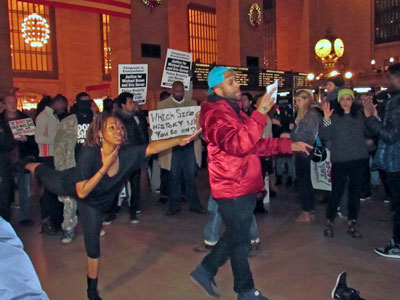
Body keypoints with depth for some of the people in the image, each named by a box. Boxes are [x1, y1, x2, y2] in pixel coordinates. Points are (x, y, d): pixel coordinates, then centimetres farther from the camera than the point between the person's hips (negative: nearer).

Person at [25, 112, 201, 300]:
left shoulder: (126, 154, -32)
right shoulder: (89, 154, -42)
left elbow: (152, 147, -37)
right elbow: (81, 192, -41)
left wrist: (180, 140, -52)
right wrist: (105, 167, -47)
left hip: (95, 201, 3)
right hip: (69, 185, -3)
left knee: (93, 246, 10)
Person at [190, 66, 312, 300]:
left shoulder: (233, 110, 16)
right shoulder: (216, 114, -17)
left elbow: (255, 144, 19)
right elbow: (237, 145, -33)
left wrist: (288, 145, 13)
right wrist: (260, 114, -35)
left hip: (244, 186, 10)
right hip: (233, 189, -10)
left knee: (235, 236, 20)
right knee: (239, 239, 6)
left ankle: (205, 270, 32)